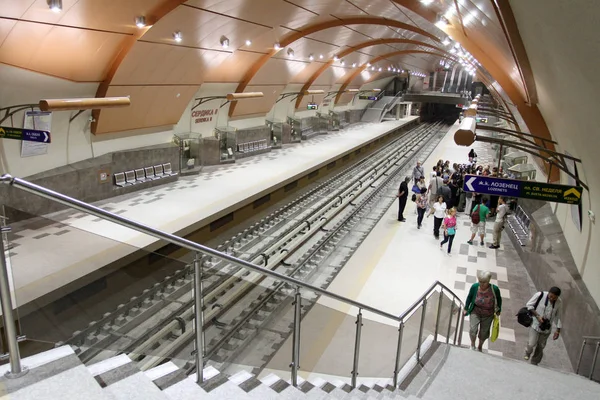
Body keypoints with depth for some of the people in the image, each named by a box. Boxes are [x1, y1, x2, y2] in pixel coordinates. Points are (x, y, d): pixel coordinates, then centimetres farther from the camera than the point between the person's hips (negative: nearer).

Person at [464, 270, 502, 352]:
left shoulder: (495, 289, -23)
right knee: (473, 330, -12)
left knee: (483, 333, 14)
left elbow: (499, 299, -1)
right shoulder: (474, 287, -22)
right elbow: (469, 297, -3)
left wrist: (498, 311, 7)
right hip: (475, 312, -1)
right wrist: (466, 309, 5)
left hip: (488, 315, 1)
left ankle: (480, 346, 45)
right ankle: (472, 344, 20)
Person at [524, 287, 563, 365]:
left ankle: (534, 363, 33)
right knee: (532, 343, -10)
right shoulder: (540, 295, -19)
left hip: (546, 328, 3)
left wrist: (558, 330, 3)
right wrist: (537, 316, -18)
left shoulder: (559, 303, -7)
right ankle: (528, 353, 25)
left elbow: (558, 317, 5)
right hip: (535, 324, -3)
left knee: (541, 346, 12)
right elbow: (529, 305, -9)